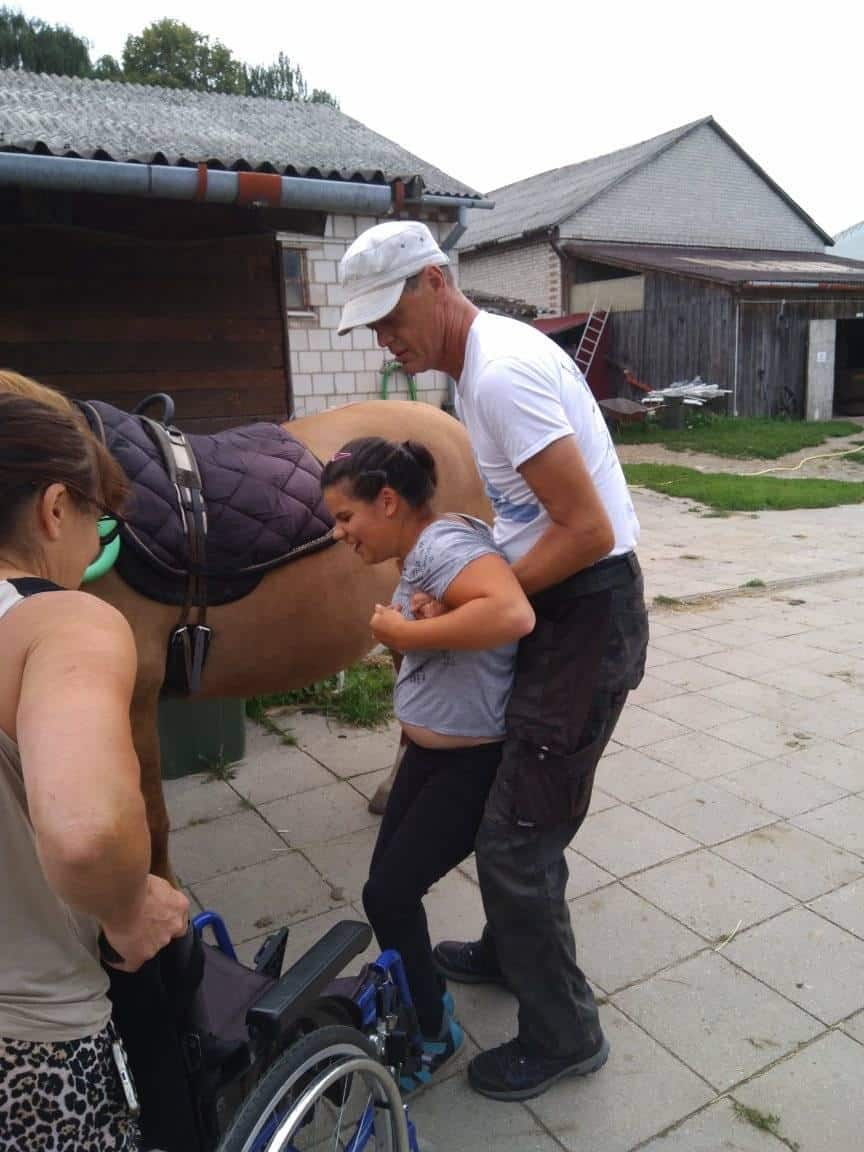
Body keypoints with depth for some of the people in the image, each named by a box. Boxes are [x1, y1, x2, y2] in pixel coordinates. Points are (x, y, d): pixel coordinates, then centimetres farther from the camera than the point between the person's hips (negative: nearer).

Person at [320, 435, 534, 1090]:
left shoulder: (443, 542, -24)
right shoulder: (417, 554, 6)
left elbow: (512, 613, -42)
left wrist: (406, 633, -31)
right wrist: (397, 633, -6)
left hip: (477, 762, -9)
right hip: (430, 750, 9)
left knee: (389, 894, -1)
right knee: (392, 882, 14)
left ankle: (432, 1035, 24)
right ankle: (413, 991, 39)